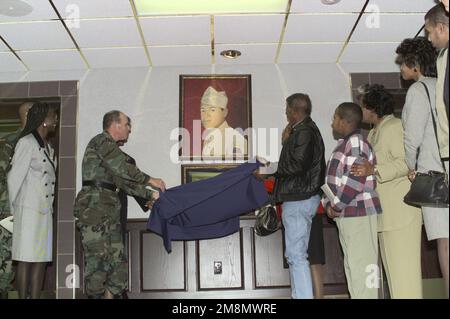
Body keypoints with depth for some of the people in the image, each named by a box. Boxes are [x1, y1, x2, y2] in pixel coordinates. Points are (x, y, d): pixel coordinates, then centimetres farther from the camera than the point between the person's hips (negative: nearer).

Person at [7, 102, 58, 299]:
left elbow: (50, 178, 11)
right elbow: (14, 177, -7)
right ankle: (22, 297, 3)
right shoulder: (27, 142, -7)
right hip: (29, 209, -7)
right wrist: (13, 208, -1)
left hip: (46, 210, 7)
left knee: (41, 259, 7)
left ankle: (36, 297, 12)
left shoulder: (48, 148, 15)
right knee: (26, 259, -3)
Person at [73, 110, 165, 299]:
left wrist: (150, 194, 18)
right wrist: (151, 181, -5)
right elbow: (123, 169, -13)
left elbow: (124, 181, 24)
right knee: (98, 261, -10)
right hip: (94, 207, -9)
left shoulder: (111, 147, 26)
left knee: (117, 262, 6)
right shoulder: (102, 141, -3)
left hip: (109, 212, 9)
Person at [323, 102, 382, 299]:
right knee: (352, 265, 15)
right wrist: (329, 204, 8)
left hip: (358, 213, -10)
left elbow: (354, 181, -23)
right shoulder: (344, 144, 18)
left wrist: (336, 206, -14)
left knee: (361, 265, -7)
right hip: (347, 215, 10)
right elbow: (332, 181, 20)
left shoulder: (356, 142, -13)